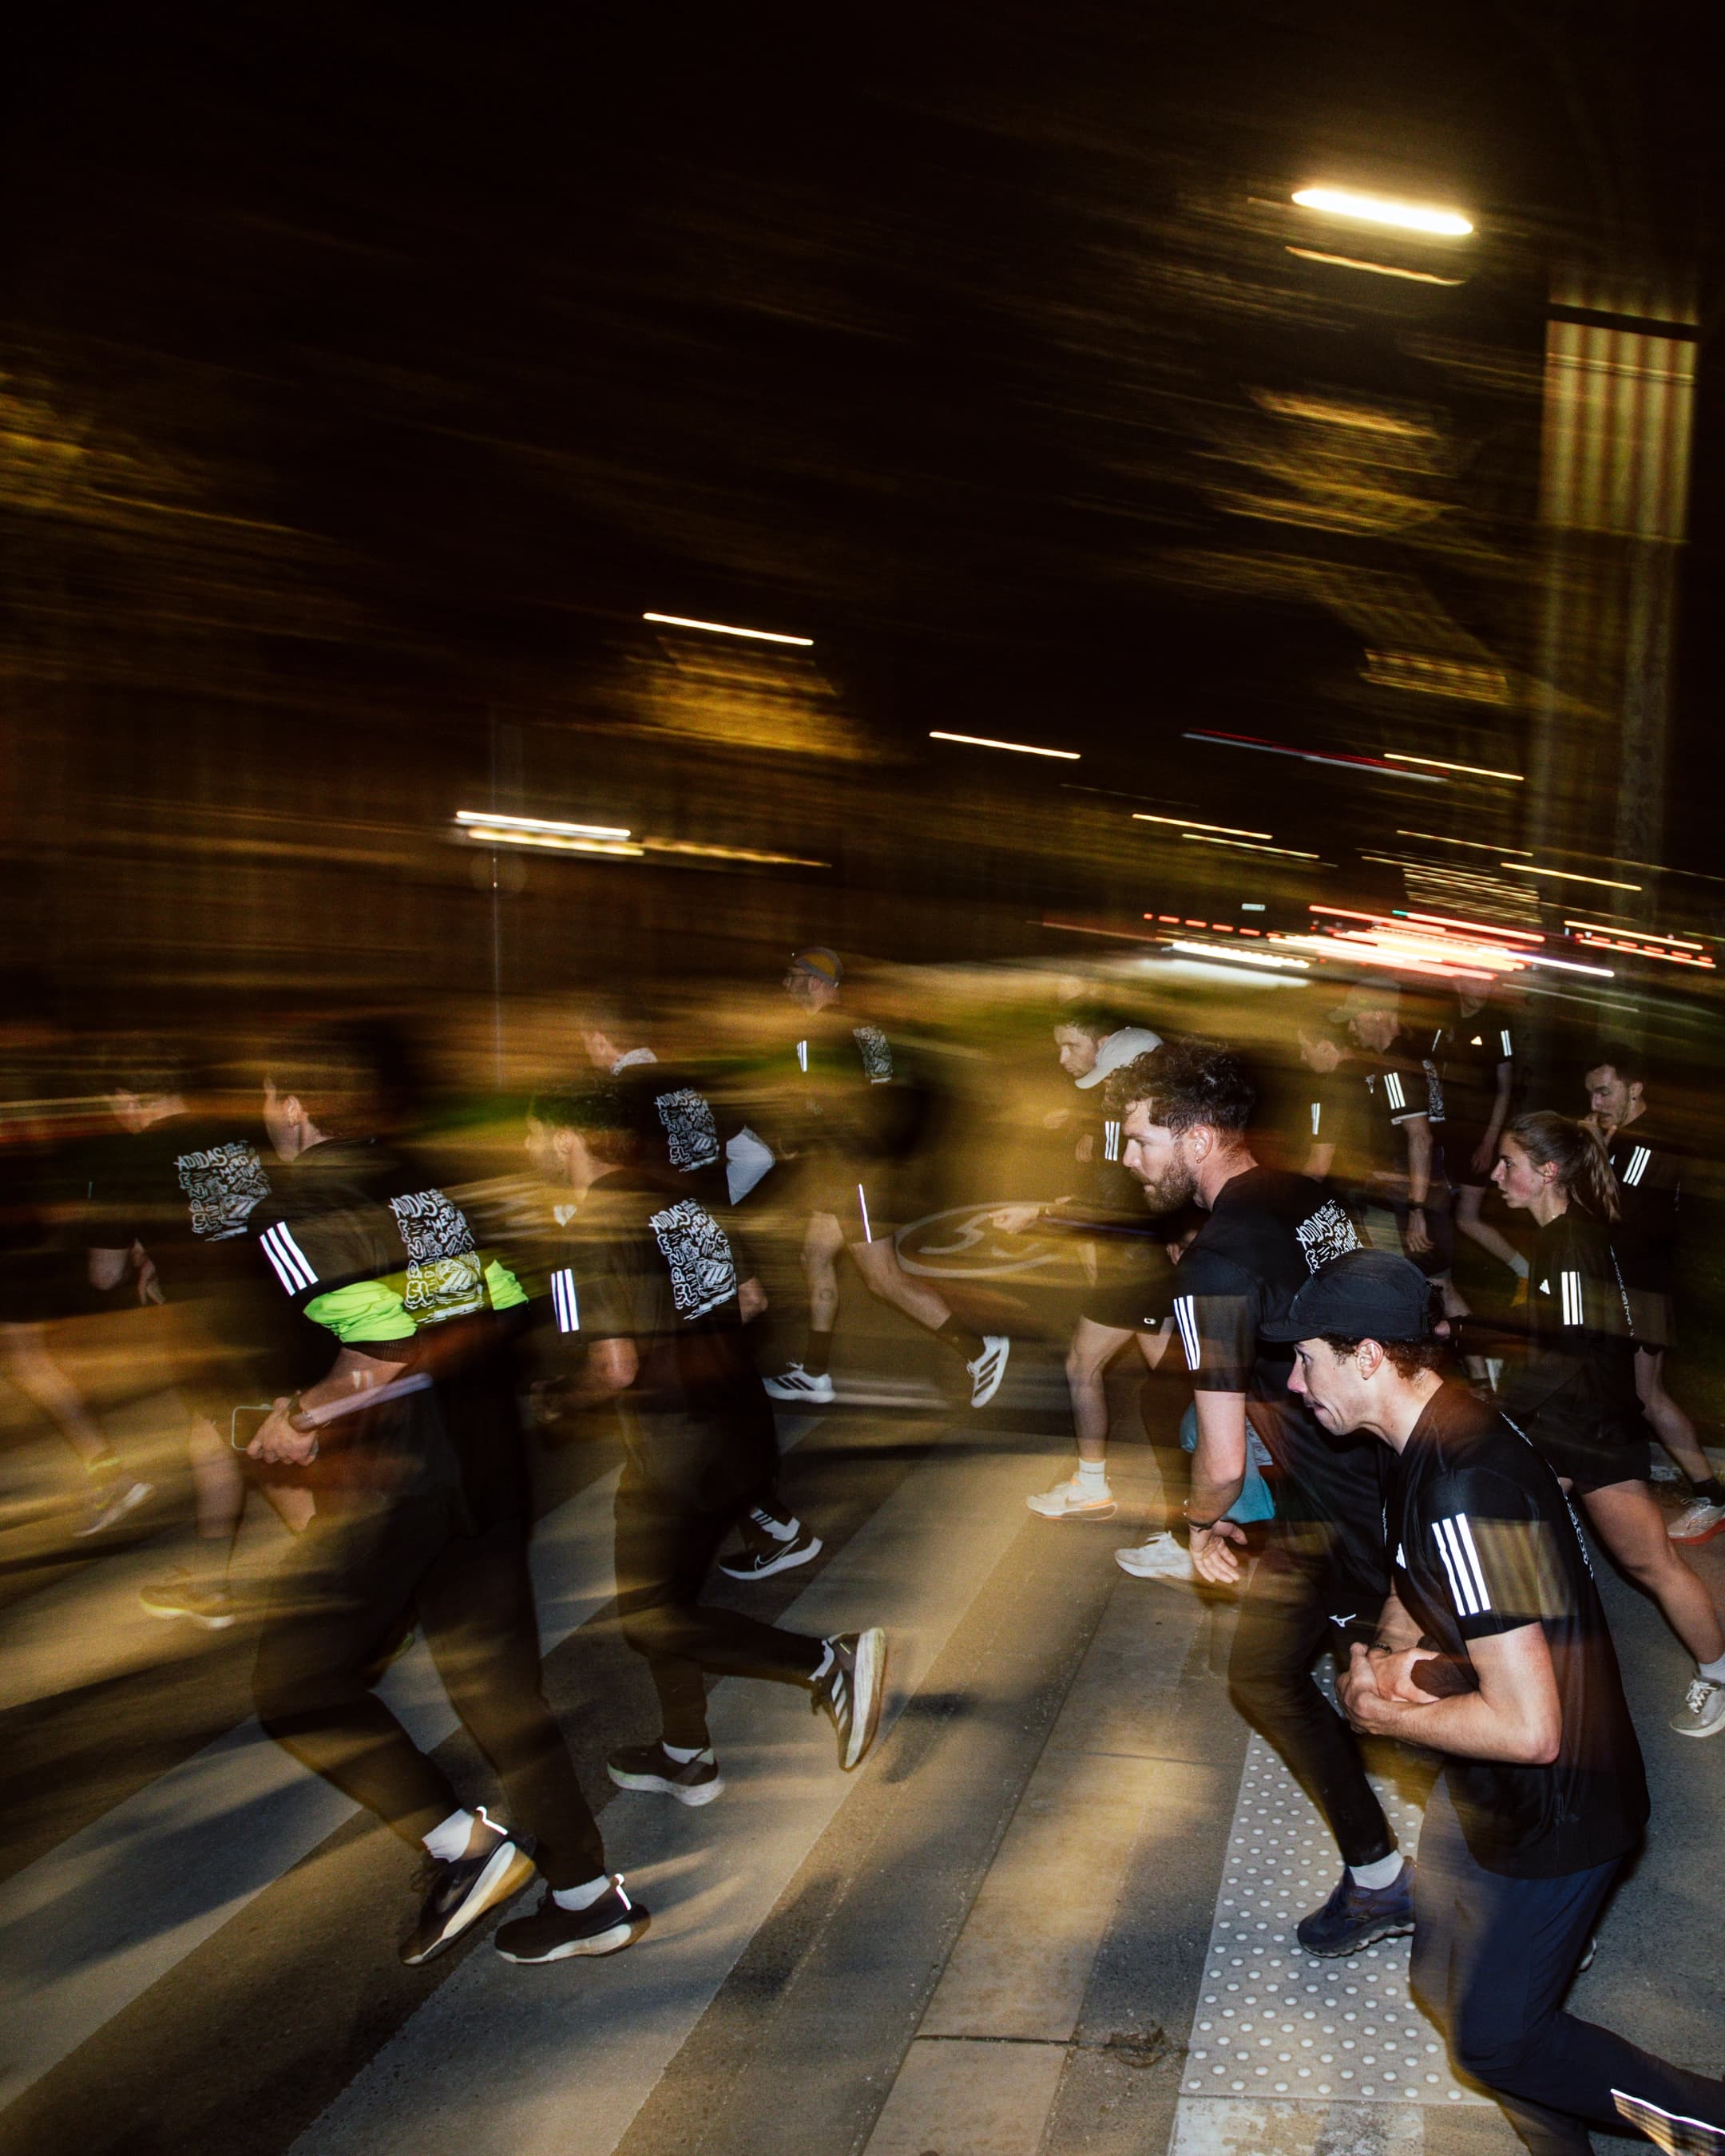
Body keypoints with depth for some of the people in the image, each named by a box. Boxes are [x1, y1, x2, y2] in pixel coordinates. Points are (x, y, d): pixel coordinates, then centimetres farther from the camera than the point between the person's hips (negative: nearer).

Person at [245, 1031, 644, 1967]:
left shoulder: (288, 1213, -8)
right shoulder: (430, 1185, 12)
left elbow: (388, 1354, -17)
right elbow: (506, 1315, 8)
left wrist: (306, 1414, -3)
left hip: (389, 1479, -7)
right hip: (489, 1464, 7)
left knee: (296, 1680, 9)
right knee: (497, 1682, 16)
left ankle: (460, 1843, 4)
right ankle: (588, 1893, 22)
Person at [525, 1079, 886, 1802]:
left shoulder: (592, 1228, -17)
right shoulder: (676, 1199, 8)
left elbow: (618, 1368, -22)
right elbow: (749, 1300, 15)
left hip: (676, 1440, -9)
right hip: (744, 1423, 9)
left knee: (650, 1616, 4)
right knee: (666, 1590, 22)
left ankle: (831, 1662, -7)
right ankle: (686, 1757, 35)